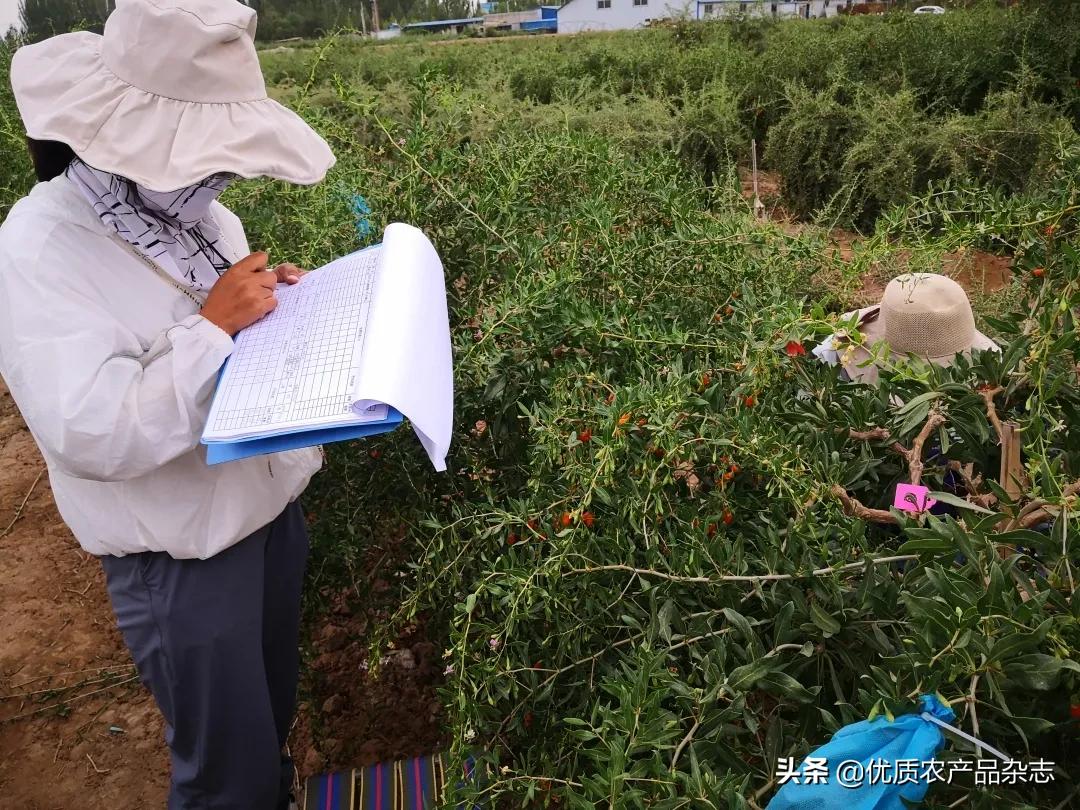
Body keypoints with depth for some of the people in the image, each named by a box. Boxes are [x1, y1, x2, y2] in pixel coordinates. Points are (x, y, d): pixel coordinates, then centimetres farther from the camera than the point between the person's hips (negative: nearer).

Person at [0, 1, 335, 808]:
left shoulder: (201, 213, 1)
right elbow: (90, 434, -29)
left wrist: (276, 303, -5)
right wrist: (213, 325, -27)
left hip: (274, 507, 7)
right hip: (185, 560, -7)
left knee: (273, 716, 28)